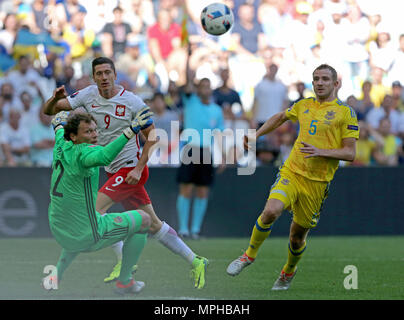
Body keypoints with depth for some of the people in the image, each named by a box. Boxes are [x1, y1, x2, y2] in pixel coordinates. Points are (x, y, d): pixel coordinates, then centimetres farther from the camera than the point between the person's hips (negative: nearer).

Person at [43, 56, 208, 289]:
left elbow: (152, 136, -7)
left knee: (96, 209, -18)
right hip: (113, 171, 6)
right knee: (153, 224, 9)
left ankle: (123, 261, -6)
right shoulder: (88, 95, -1)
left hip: (131, 168, -6)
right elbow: (49, 110, 0)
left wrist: (138, 168, -15)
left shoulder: (132, 102, -14)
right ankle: (195, 261, 17)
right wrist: (56, 99, -24)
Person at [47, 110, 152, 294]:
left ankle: (57, 275, 34)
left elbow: (59, 131, 26)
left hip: (59, 234, 8)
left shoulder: (61, 148, 1)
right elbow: (104, 157, -47)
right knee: (143, 219, 9)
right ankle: (124, 282, 17)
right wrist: (130, 131, -51)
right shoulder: (83, 152, -23)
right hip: (87, 239, -8)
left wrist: (59, 123, 48)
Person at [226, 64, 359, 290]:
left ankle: (288, 272, 36)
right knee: (271, 211, -25)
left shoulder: (345, 112, -1)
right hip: (291, 172, 2)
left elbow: (350, 153, -6)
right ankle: (250, 254, -2)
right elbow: (280, 117, 33)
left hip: (317, 182, -2)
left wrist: (320, 151, -19)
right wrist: (256, 135, 26)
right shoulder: (304, 106, 12)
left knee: (297, 237, 5)